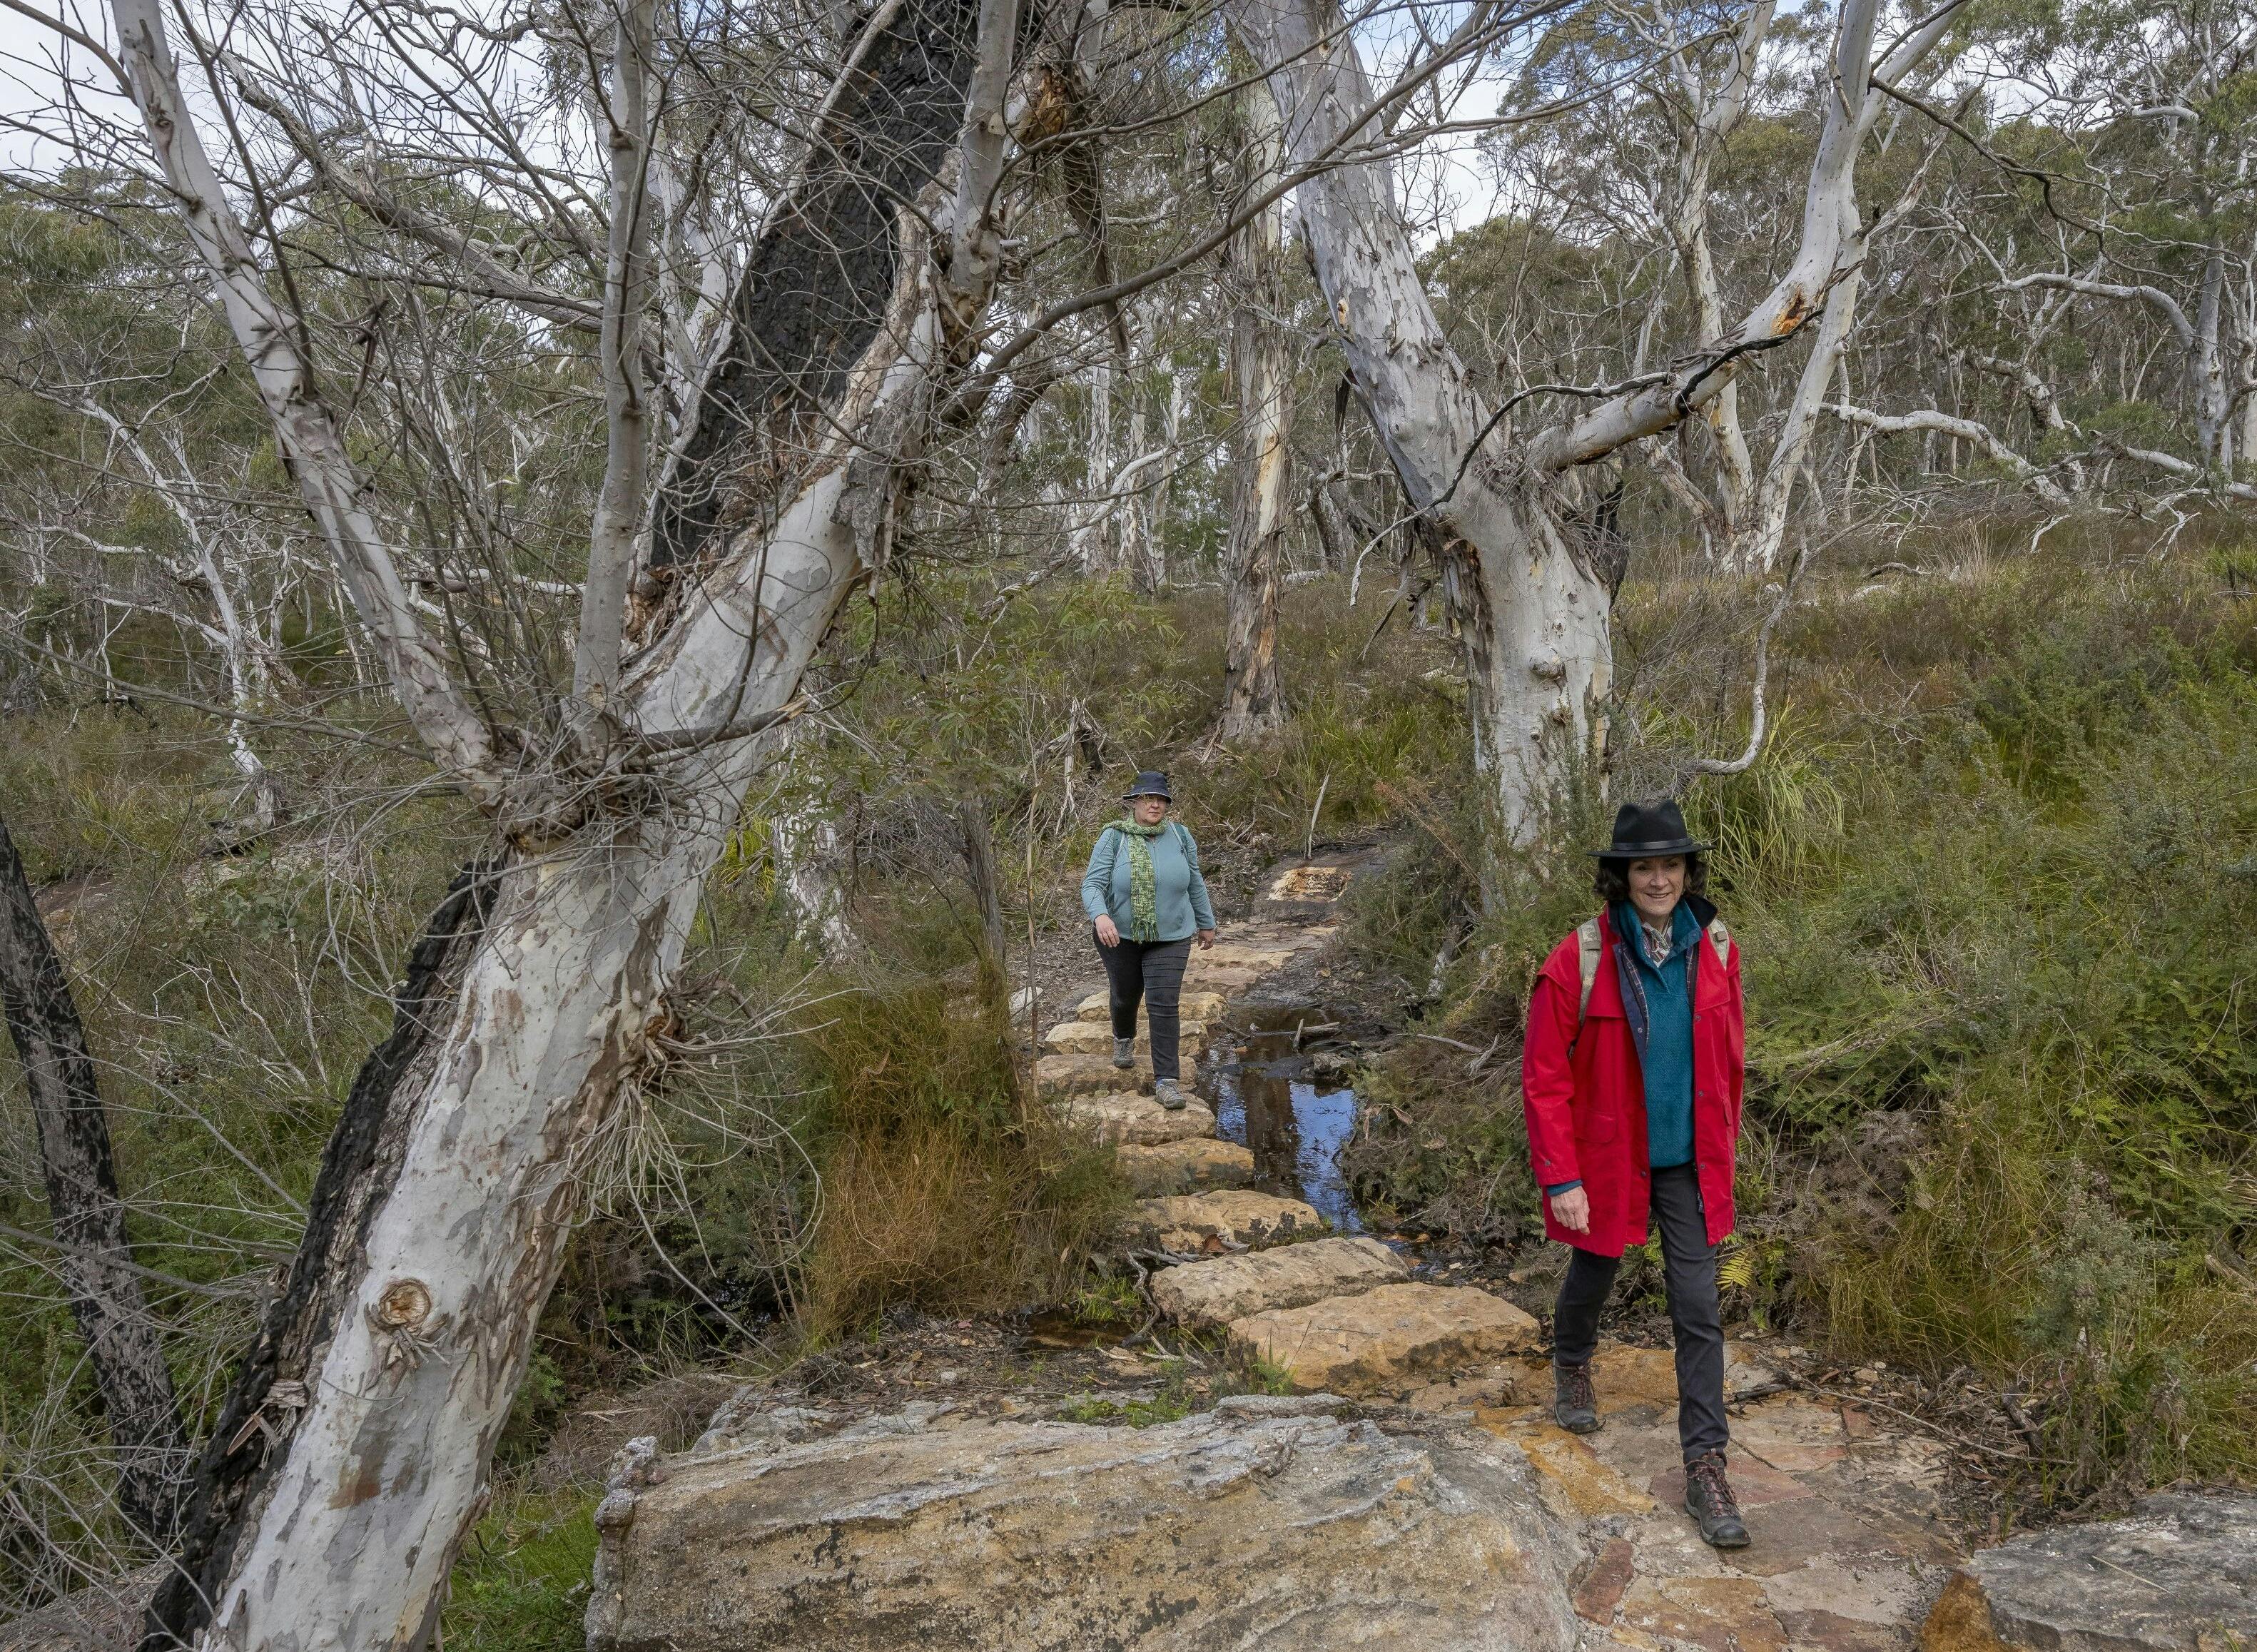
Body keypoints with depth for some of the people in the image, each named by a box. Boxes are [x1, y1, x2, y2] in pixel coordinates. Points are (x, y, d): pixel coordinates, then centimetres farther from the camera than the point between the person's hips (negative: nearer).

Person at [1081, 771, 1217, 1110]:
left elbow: (1195, 884, 6)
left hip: (1170, 937, 0)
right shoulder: (1113, 838, -13)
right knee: (1126, 994, 20)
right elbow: (1093, 885, -19)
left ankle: (1166, 1080, -4)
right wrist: (1100, 917, -38)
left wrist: (1206, 923, 14)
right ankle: (1124, 1037, 53)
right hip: (1120, 933, 0)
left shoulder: (1180, 836, -6)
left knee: (1164, 1007, -9)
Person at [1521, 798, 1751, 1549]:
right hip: (1608, 1157, -2)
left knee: (1697, 1309, 1)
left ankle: (1706, 1466, 10)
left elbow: (1728, 1053, 6)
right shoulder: (1578, 961, -21)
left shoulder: (1715, 949, -9)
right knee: (1594, 1271, 22)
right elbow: (1544, 1078, -16)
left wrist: (1724, 1141, 11)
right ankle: (1571, 1363, 53)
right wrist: (1560, 1180, -16)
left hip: (1689, 1162, 2)